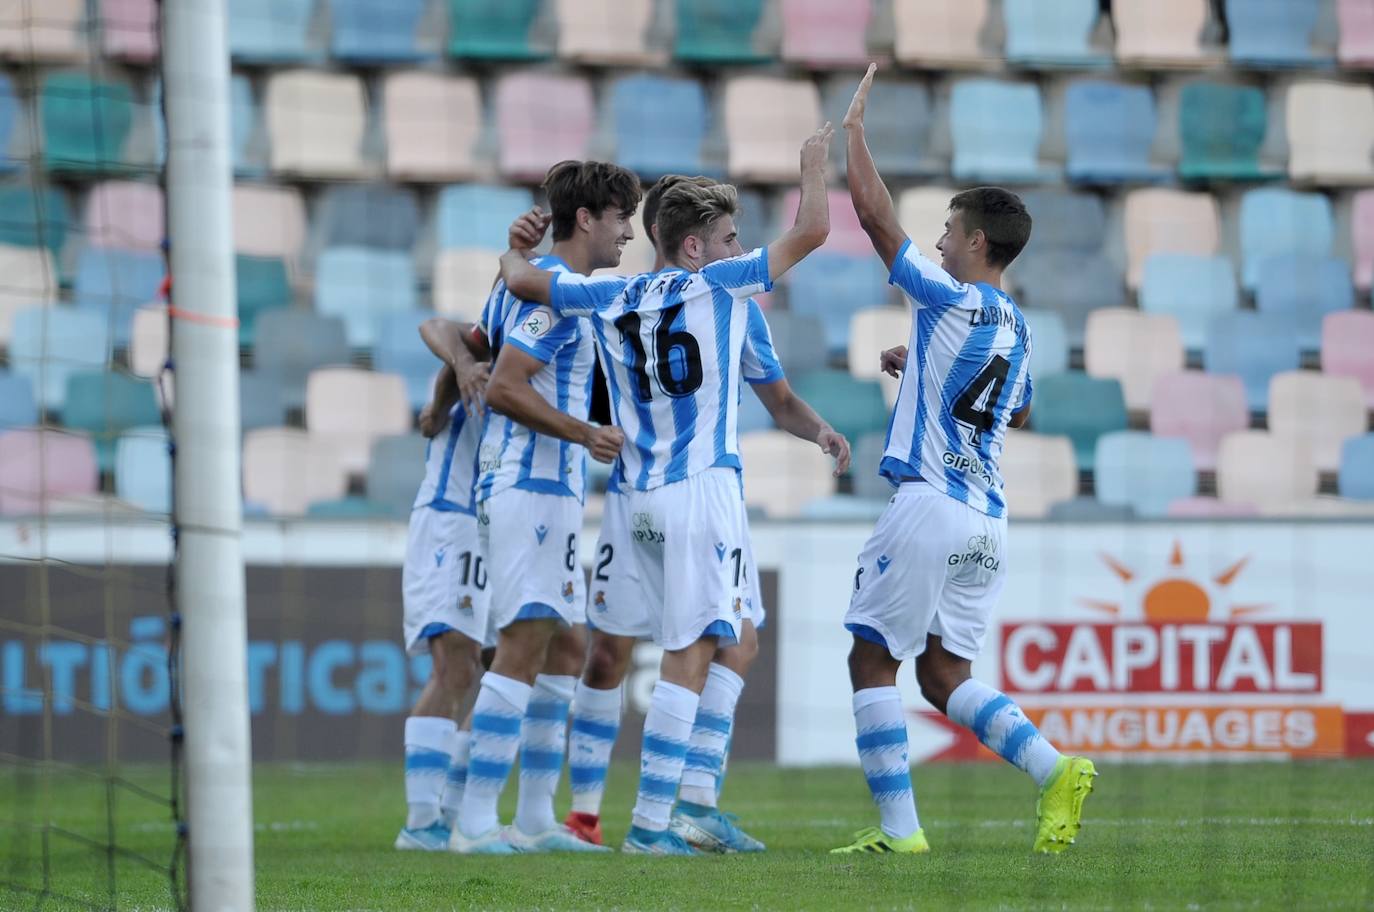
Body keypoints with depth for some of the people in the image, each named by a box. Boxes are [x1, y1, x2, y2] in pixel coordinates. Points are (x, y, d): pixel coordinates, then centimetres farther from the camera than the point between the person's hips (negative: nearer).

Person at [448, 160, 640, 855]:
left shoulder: (535, 283, 18)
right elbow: (505, 388, -21)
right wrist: (585, 433, -23)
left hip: (551, 492, 11)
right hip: (528, 486, -11)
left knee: (567, 646, 12)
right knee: (526, 644, -14)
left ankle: (535, 820, 13)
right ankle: (475, 822, -18)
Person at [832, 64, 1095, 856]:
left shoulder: (950, 300, -7)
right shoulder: (1016, 328, 15)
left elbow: (874, 213, -5)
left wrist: (854, 125, 6)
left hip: (930, 507, -8)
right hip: (989, 520, 8)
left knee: (874, 663, 1)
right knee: (945, 674, 11)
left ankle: (899, 827, -6)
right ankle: (1055, 769, -8)